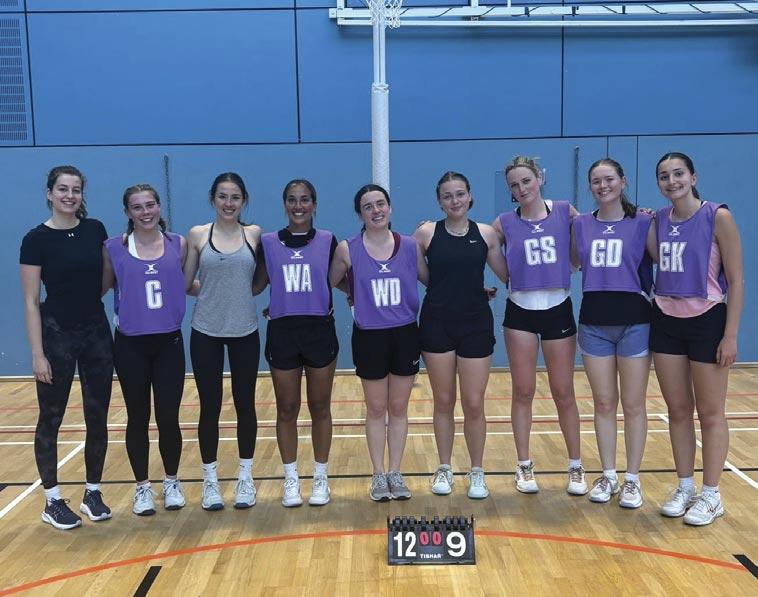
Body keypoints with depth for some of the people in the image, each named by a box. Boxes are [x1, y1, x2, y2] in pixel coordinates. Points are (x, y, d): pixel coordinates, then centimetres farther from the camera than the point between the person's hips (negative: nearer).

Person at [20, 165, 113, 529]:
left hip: (97, 333, 4)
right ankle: (52, 501, 18)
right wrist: (37, 353, -13)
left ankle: (93, 493, 23)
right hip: (57, 336, -4)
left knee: (97, 418, 8)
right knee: (51, 419, 6)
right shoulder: (36, 239, -8)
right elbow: (31, 302, -9)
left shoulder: (95, 230, 3)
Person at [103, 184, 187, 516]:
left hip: (169, 342, 1)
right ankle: (142, 487, 26)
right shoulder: (114, 248, -2)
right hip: (130, 345, -1)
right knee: (138, 418, 9)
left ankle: (171, 483, 25)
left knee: (168, 417, 3)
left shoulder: (178, 244, 2)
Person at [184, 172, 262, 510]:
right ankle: (210, 480, 21)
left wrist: (237, 291, -3)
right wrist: (213, 291, -3)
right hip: (206, 333, -1)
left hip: (245, 332, 1)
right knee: (210, 407, 6)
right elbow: (185, 284, 3)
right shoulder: (197, 235, 0)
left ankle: (245, 477, 24)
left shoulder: (254, 234, 1)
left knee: (245, 404, 9)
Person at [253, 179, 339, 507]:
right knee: (286, 410, 9)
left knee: (320, 408, 9)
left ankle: (320, 478, 24)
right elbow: (255, 285, 5)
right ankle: (291, 479, 24)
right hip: (282, 332, 1)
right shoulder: (268, 242, 2)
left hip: (320, 331, 0)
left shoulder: (327, 241, 1)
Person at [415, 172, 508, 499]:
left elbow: (507, 274, 6)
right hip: (437, 324, 0)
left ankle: (477, 472, 21)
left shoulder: (486, 233, 1)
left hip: (476, 324, 0)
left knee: (474, 404, 3)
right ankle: (444, 469, 26)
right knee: (443, 402, 10)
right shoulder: (426, 233, -2)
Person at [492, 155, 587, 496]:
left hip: (558, 309, 0)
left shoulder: (565, 212, -1)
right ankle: (524, 467, 19)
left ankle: (576, 467, 21)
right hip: (520, 312, 0)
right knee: (523, 392, 6)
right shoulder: (505, 223, -1)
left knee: (563, 393, 7)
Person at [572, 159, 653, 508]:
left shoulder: (642, 223, -2)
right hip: (594, 322, 3)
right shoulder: (580, 224, 7)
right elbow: (571, 263, 14)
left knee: (633, 404, 5)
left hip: (634, 321, -3)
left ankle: (632, 480, 18)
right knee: (604, 403, 10)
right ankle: (608, 476, 22)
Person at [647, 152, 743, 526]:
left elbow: (736, 281, -10)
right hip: (666, 322, 5)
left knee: (710, 413, 5)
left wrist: (730, 335, -13)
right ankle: (684, 488, 25)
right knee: (678, 410, 12)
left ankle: (711, 495, 17)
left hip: (707, 321, -5)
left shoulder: (717, 217, -10)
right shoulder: (658, 220, 5)